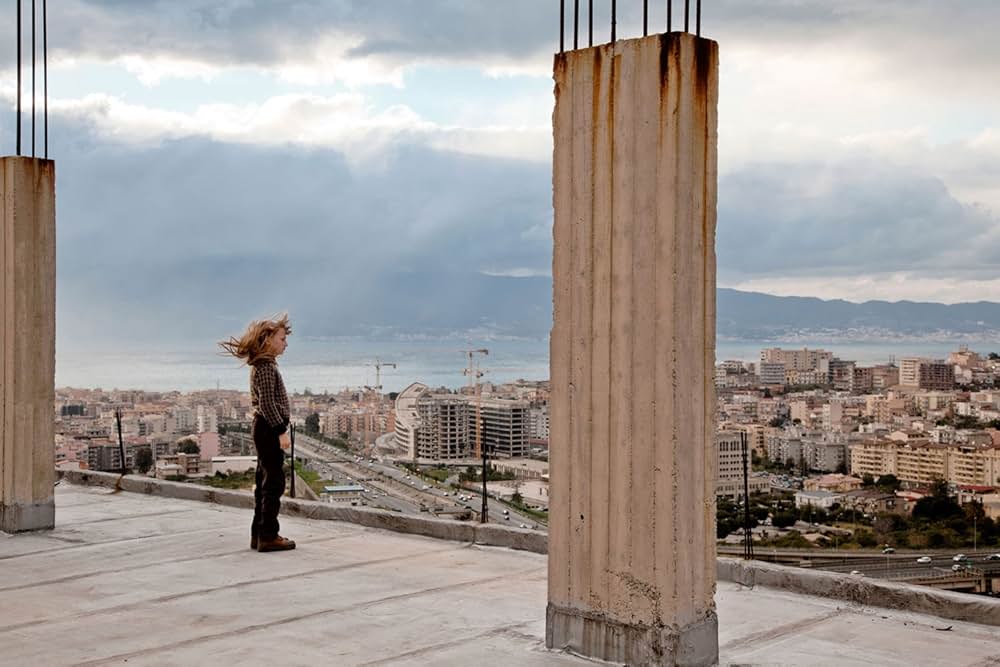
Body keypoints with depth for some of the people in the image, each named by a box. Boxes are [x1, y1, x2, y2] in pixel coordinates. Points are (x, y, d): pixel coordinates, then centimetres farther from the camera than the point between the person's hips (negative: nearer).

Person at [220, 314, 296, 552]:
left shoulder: (263, 365, 15)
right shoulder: (265, 366, -16)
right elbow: (267, 403, -23)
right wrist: (282, 431, -23)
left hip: (264, 428, 11)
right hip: (269, 428, -11)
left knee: (265, 482, 13)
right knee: (274, 482, -7)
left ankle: (259, 534, 19)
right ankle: (268, 536, -4)